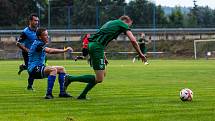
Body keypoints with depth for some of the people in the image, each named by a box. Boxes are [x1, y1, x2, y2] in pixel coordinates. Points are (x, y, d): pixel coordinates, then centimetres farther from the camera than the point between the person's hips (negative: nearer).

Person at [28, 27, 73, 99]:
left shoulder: (41, 44, 16)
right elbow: (50, 51, -29)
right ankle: (49, 94, -33)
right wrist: (64, 50, -28)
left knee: (61, 69, 11)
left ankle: (62, 92, 6)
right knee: (53, 69, -33)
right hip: (34, 70, -11)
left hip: (40, 68, 11)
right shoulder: (38, 44, -16)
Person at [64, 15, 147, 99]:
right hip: (97, 47, -9)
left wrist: (104, 57, 30)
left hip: (91, 45, 9)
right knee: (99, 79, -7)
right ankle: (70, 78, -10)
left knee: (103, 74, 18)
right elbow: (133, 40, -1)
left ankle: (83, 95, 14)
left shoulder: (110, 23, 30)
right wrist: (140, 54, 9)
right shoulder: (122, 24, 7)